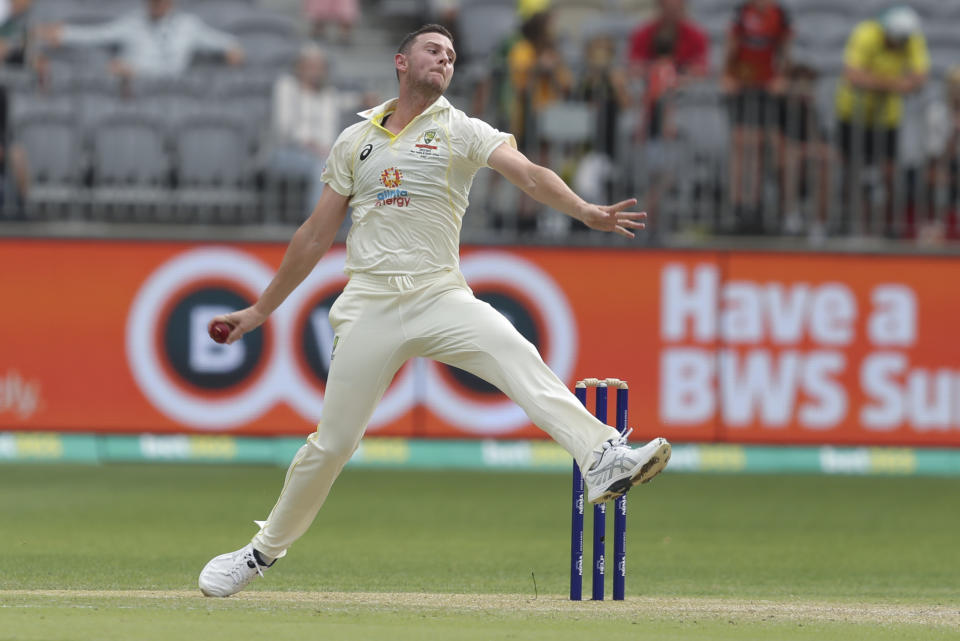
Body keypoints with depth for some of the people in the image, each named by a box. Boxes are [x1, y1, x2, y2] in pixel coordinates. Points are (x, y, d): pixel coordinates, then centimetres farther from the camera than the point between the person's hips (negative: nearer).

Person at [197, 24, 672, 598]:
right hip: (370, 307, 2)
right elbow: (316, 236, 20)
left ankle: (603, 461, -46)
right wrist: (261, 310, 21)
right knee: (332, 442, 0)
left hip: (441, 297, -1)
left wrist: (587, 212, -30)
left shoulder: (462, 131, 7)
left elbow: (528, 173, -11)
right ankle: (265, 550, 20)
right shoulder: (355, 141, 14)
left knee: (519, 358, -29)